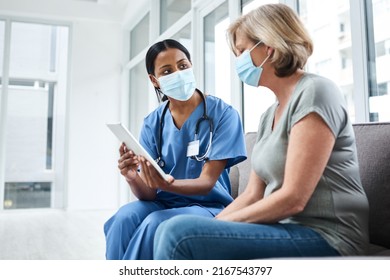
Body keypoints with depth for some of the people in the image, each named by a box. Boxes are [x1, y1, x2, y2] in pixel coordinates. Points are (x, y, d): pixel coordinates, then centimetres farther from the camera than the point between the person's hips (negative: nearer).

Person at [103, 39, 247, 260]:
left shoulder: (223, 114, -10)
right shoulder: (152, 123, 1)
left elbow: (207, 182, -14)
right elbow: (148, 194, -4)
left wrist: (167, 185, -35)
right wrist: (133, 177, -28)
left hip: (208, 207, -3)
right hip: (163, 203, 3)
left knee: (156, 223, -31)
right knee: (125, 217, -28)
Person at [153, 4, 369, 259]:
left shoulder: (314, 92, -12)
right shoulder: (270, 115, 14)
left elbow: (293, 199, -19)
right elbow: (253, 195, 12)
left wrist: (222, 224, -10)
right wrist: (210, 226, 0)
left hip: (322, 236, -8)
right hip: (285, 228, 8)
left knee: (180, 235, -22)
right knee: (170, 231, -1)